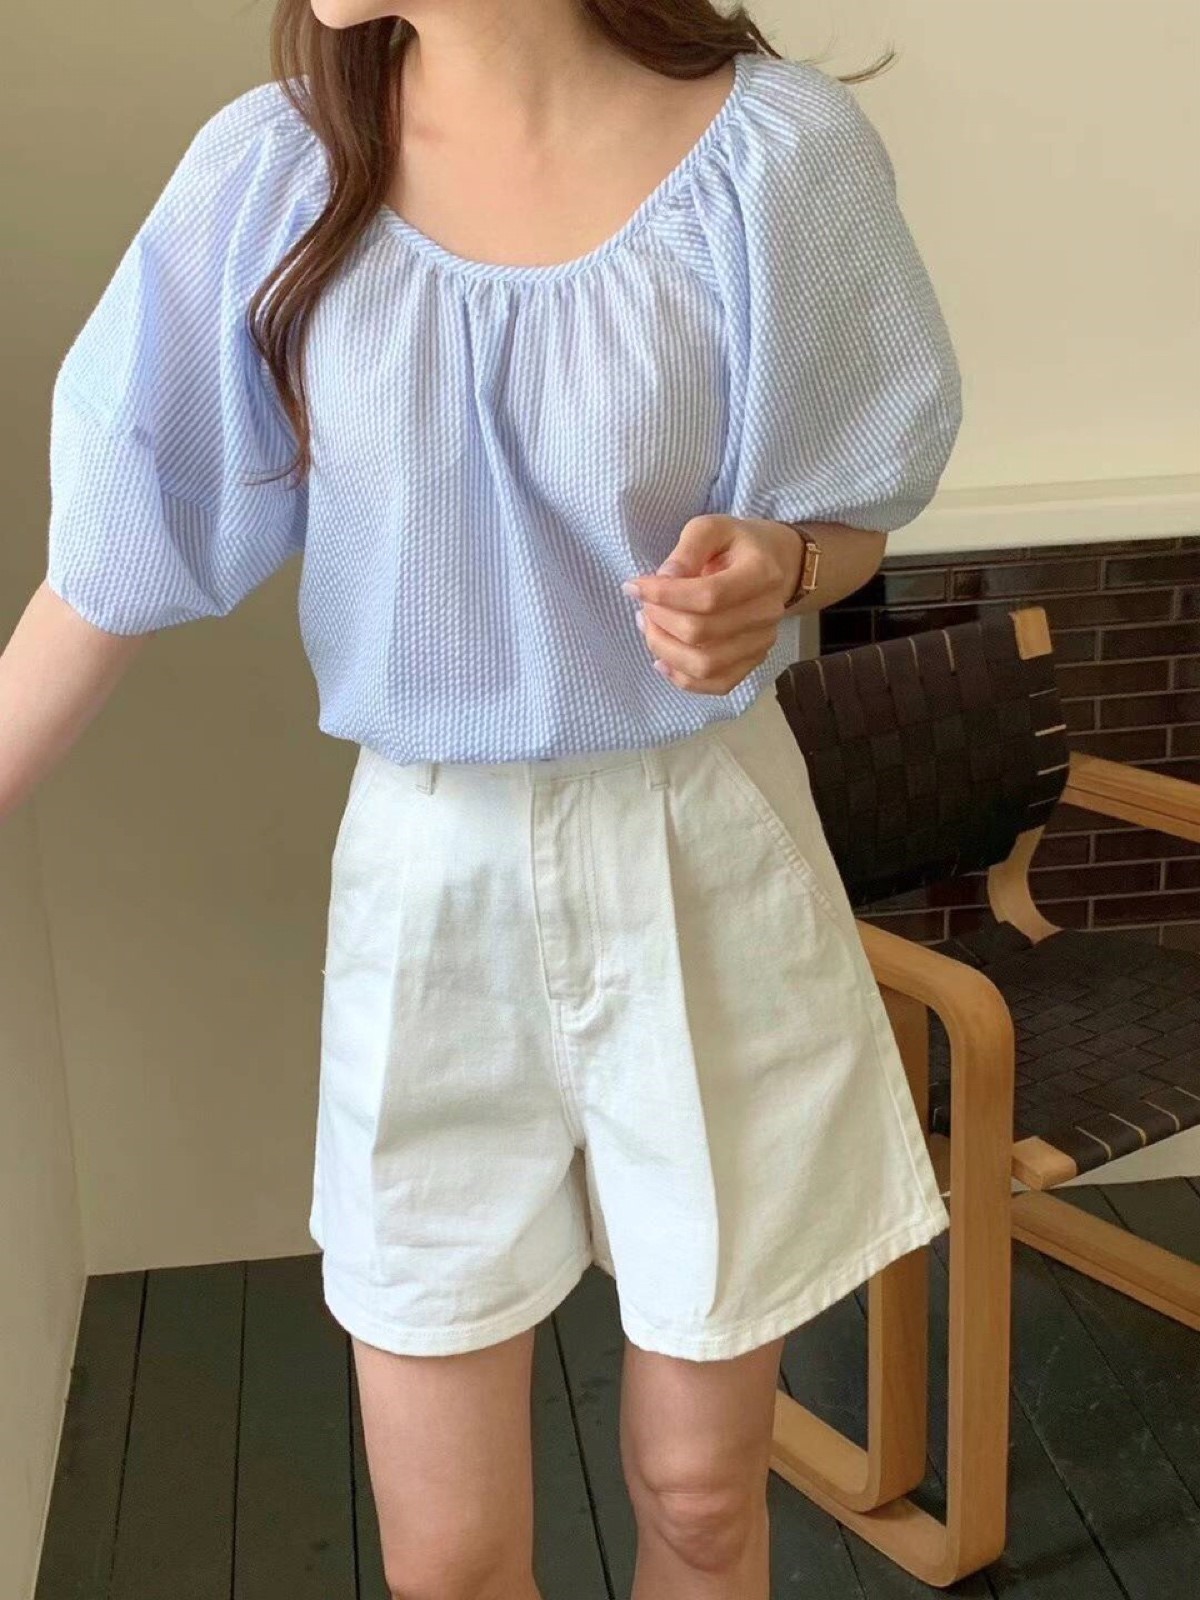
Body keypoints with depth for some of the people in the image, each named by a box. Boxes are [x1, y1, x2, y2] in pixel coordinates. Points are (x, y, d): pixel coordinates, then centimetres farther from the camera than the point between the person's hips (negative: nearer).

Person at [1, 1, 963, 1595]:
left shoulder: (773, 150, -11)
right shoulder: (267, 173, -7)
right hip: (427, 881, 1)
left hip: (702, 869, -1)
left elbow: (847, 515, 1)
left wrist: (772, 572, -23)